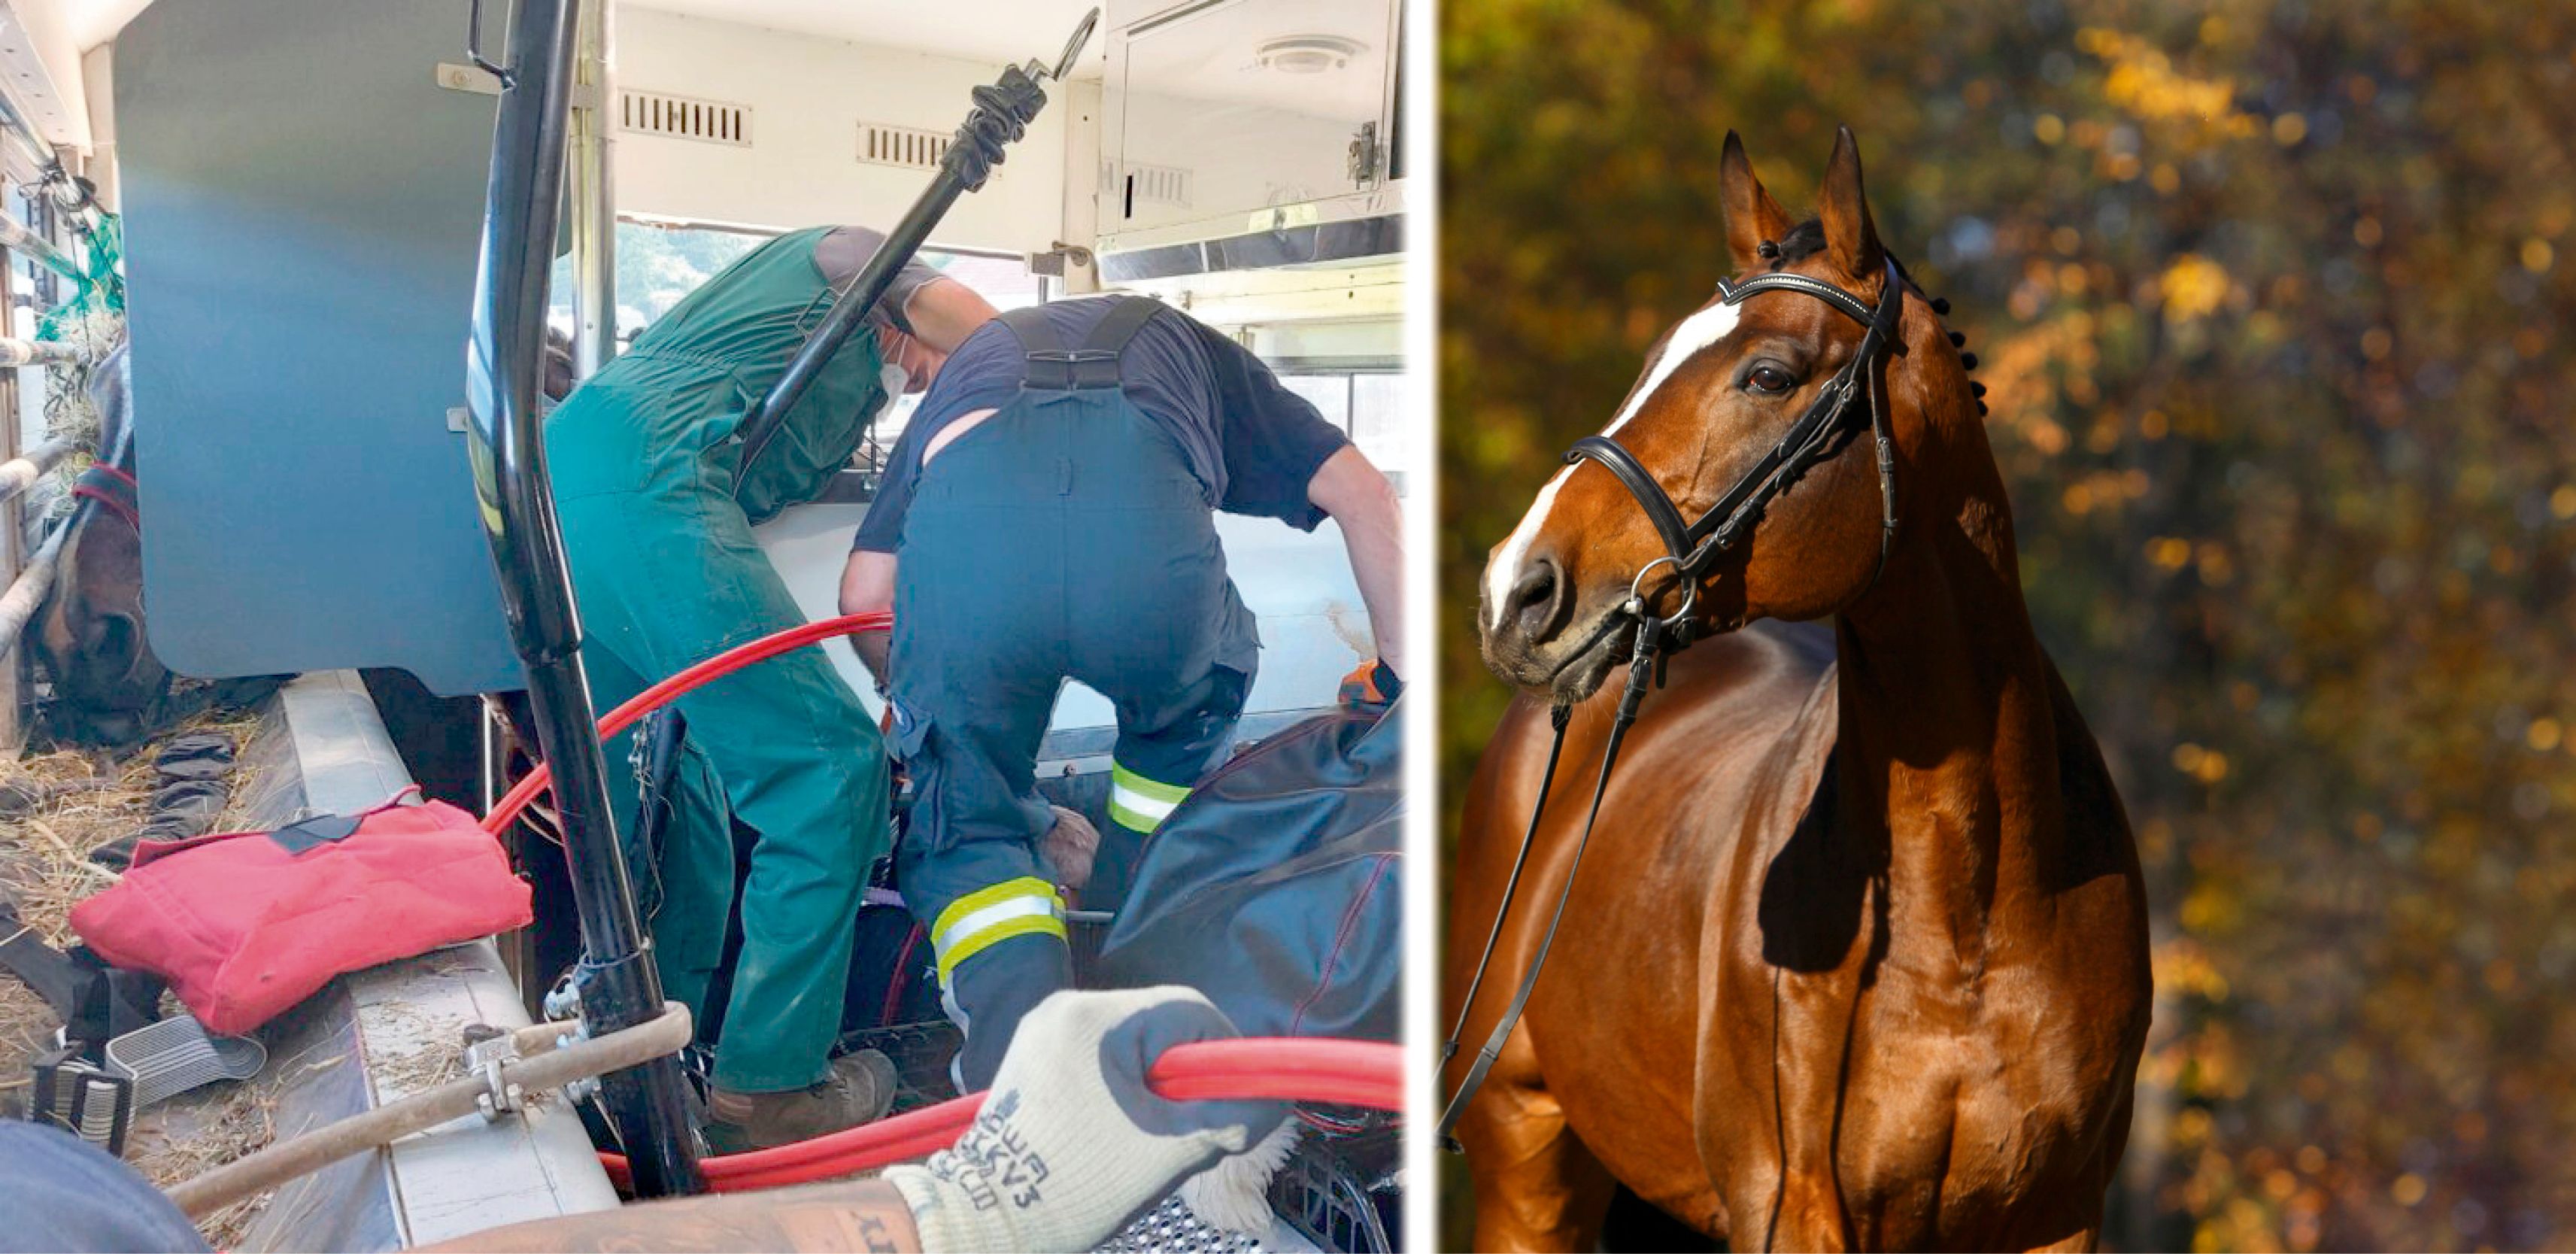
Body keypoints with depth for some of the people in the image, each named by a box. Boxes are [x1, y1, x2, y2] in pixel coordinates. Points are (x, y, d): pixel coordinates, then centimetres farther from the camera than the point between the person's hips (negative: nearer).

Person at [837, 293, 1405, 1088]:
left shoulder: (971, 363, 44)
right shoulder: (1193, 349, 43)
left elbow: (864, 593, 34)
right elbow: (1364, 494, 29)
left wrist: (906, 695, 54)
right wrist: (1396, 669, 37)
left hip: (961, 528, 1)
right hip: (1145, 535, 0)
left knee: (969, 828, 20)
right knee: (1186, 715, 34)